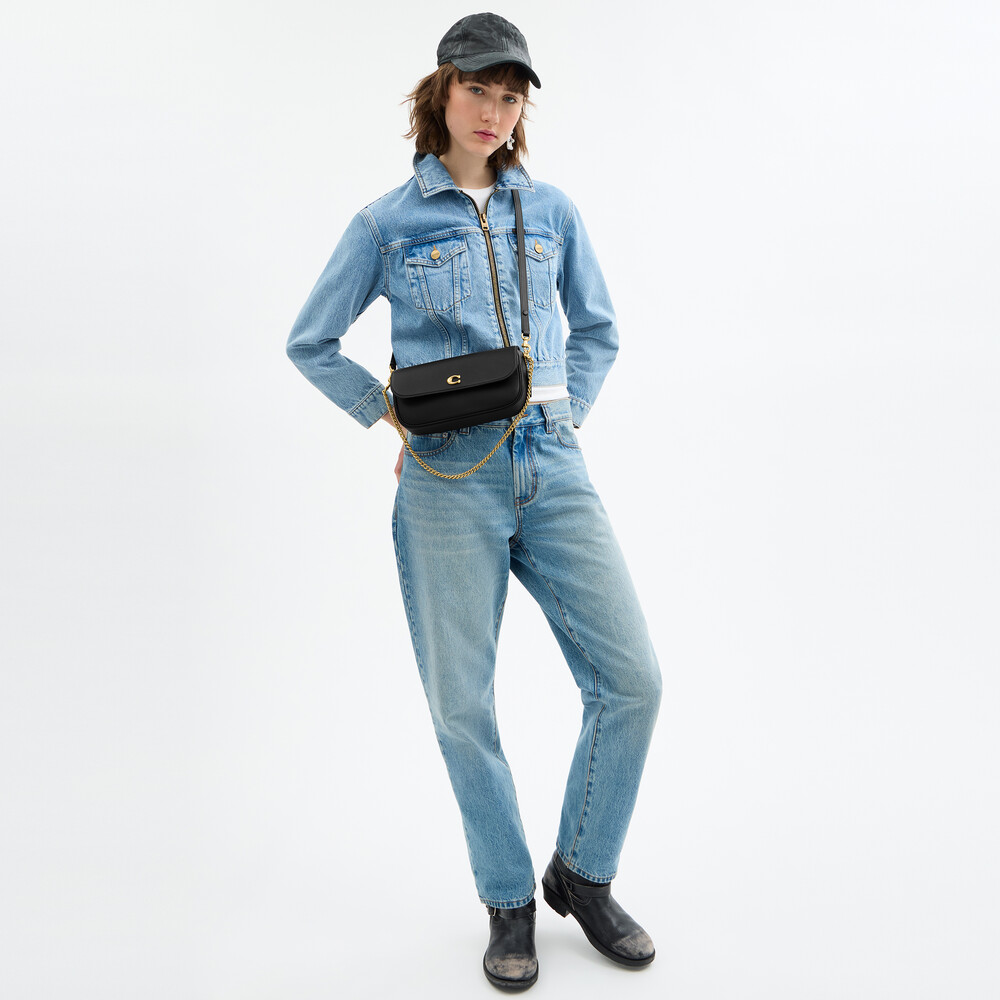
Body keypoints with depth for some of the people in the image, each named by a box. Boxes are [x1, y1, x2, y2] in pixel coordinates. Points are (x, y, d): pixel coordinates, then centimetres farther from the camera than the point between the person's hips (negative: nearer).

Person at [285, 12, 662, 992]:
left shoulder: (550, 209, 12)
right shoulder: (387, 221, 6)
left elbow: (597, 331, 22)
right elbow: (310, 342, 13)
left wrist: (563, 416, 9)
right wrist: (389, 412, 4)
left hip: (552, 468, 2)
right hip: (449, 480, -2)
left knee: (632, 681, -4)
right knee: (462, 704, 3)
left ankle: (581, 872, 21)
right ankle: (508, 903, 25)